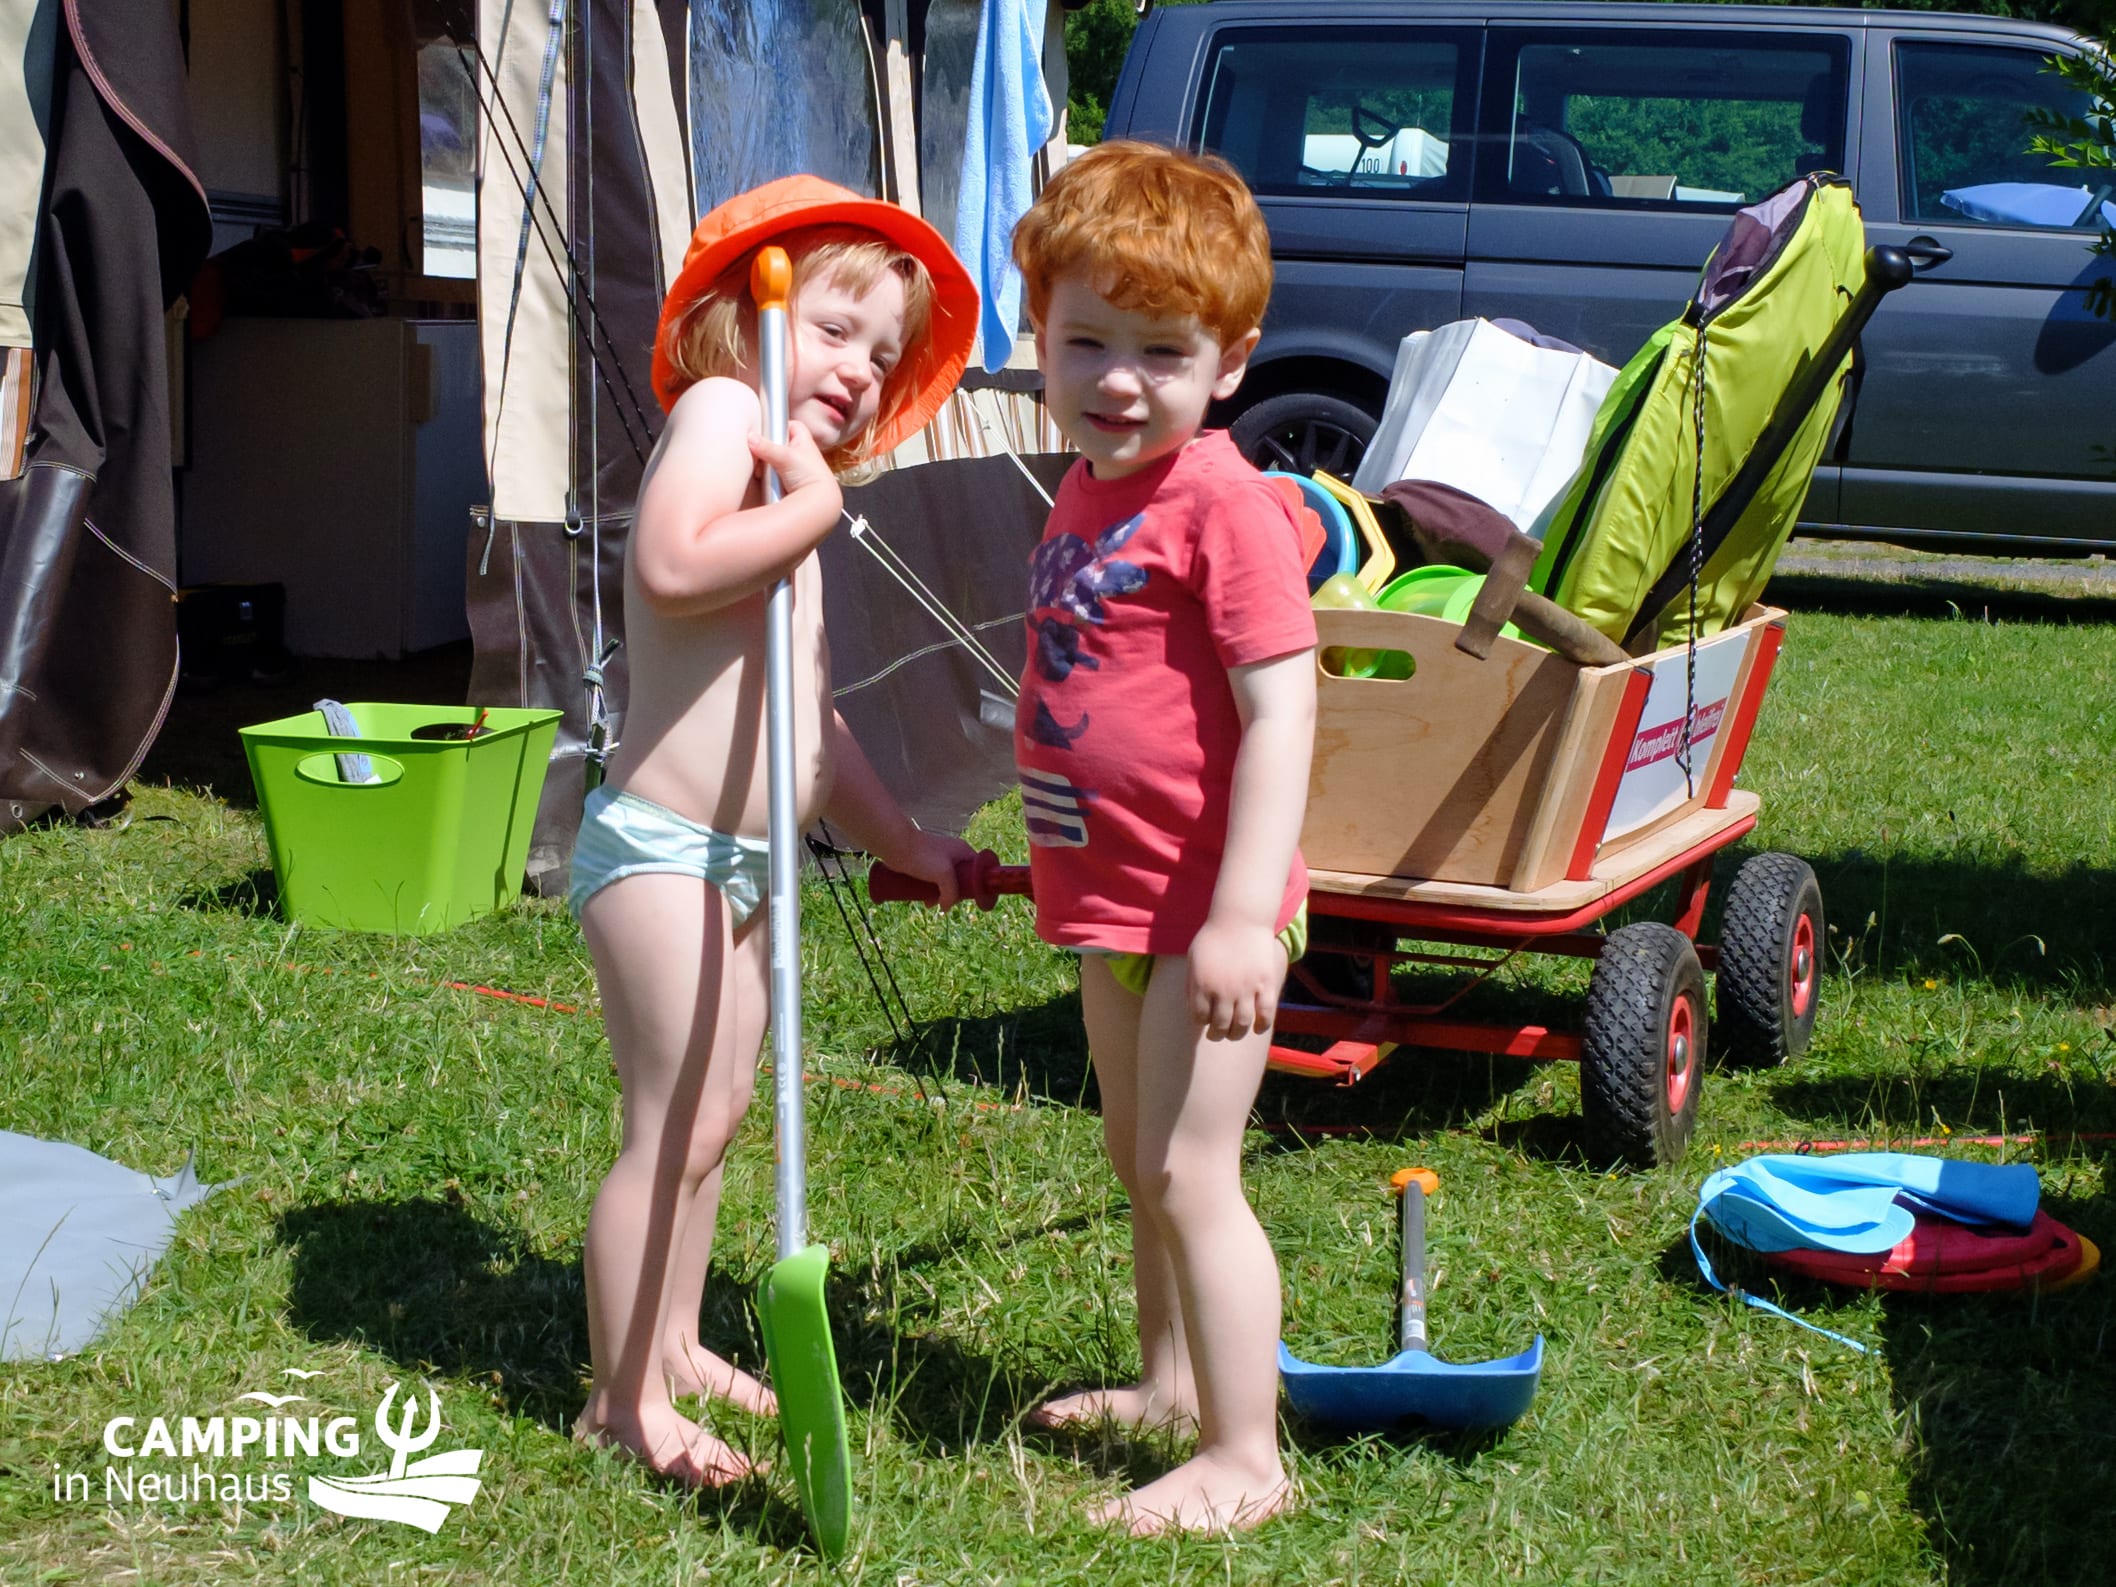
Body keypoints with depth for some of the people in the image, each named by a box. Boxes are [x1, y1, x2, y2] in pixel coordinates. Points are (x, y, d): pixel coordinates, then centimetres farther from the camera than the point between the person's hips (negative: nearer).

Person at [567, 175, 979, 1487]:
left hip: (746, 863, 10)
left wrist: (907, 843, 24)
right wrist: (815, 507, -18)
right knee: (676, 1121, -7)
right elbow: (672, 564, -29)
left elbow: (813, 724, 25)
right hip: (664, 849, -10)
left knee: (717, 1109, 18)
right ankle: (625, 1396, 3)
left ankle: (673, 1343, 32)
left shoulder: (788, 514, 21)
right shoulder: (720, 410, -9)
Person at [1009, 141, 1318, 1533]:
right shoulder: (1090, 492, 8)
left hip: (1205, 901, -9)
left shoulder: (1221, 503, -19)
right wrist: (1053, 855, 24)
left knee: (1188, 1168, -7)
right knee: (1138, 1157, 21)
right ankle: (1170, 1380, 39)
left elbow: (1281, 710, -24)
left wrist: (1245, 915, -28)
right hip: (1115, 895, 9)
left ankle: (1246, 1457, 4)